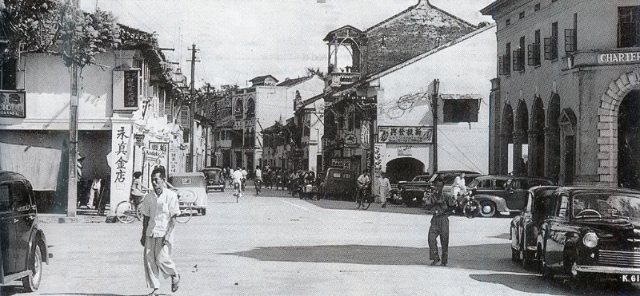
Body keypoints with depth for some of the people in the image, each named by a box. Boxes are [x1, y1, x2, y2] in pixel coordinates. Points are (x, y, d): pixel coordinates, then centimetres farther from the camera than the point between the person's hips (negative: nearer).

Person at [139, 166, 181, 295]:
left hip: (164, 233, -5)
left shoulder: (171, 196, -5)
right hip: (151, 233, 5)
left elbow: (173, 218, -7)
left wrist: (167, 235, -15)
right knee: (149, 260, -2)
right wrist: (143, 235, 13)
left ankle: (175, 276, 18)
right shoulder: (149, 197, 9)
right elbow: (146, 217, 16)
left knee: (162, 259, -12)